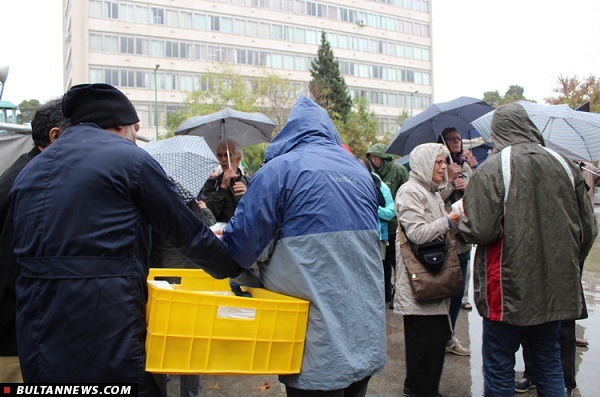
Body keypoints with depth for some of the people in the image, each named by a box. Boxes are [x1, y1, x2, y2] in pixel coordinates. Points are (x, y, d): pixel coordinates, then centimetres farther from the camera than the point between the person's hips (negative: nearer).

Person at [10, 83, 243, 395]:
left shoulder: (30, 170, 14)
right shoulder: (129, 158, -6)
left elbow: (27, 251, 17)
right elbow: (187, 232, -4)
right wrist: (235, 267, 11)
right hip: (107, 344, -7)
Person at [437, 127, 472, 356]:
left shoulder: (466, 169, 15)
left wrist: (467, 186, -6)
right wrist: (450, 180, -14)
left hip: (463, 237, 7)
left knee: (458, 290, 13)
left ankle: (449, 336, 28)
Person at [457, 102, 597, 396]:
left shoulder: (490, 171, -15)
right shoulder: (565, 165, 2)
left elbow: (478, 231, -22)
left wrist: (460, 221, 0)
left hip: (508, 290, -5)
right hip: (556, 288, 6)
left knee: (499, 367, 9)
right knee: (550, 362, 21)